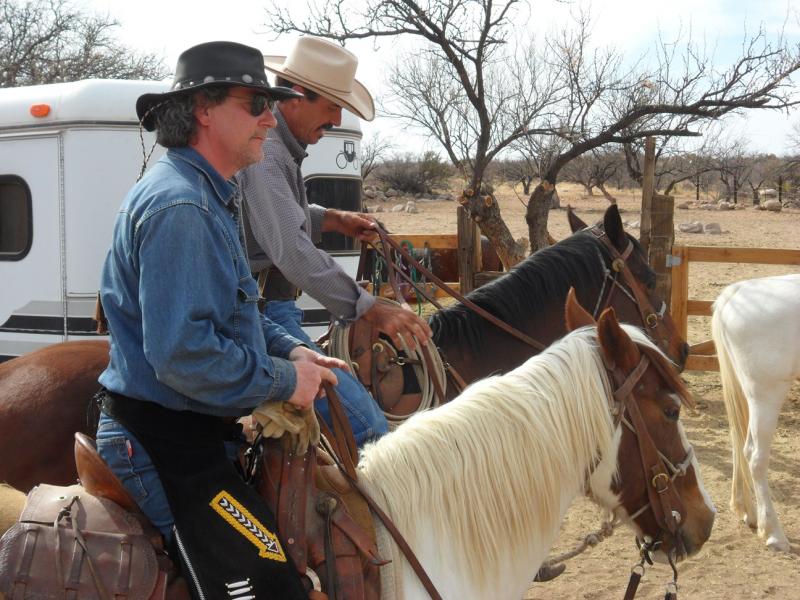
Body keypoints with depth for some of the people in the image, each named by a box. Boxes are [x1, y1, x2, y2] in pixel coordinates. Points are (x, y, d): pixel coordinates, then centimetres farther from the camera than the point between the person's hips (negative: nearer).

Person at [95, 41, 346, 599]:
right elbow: (183, 357, -28)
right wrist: (284, 379, -16)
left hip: (201, 429, 11)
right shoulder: (180, 206, -21)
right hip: (167, 445, -11)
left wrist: (289, 348, 8)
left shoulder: (210, 197, 14)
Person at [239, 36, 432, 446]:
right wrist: (371, 309, -33)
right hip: (262, 313, -11)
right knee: (362, 418, -18)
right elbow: (291, 250, -31)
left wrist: (333, 220, 16)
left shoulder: (280, 147, 15)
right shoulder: (264, 153, -21)